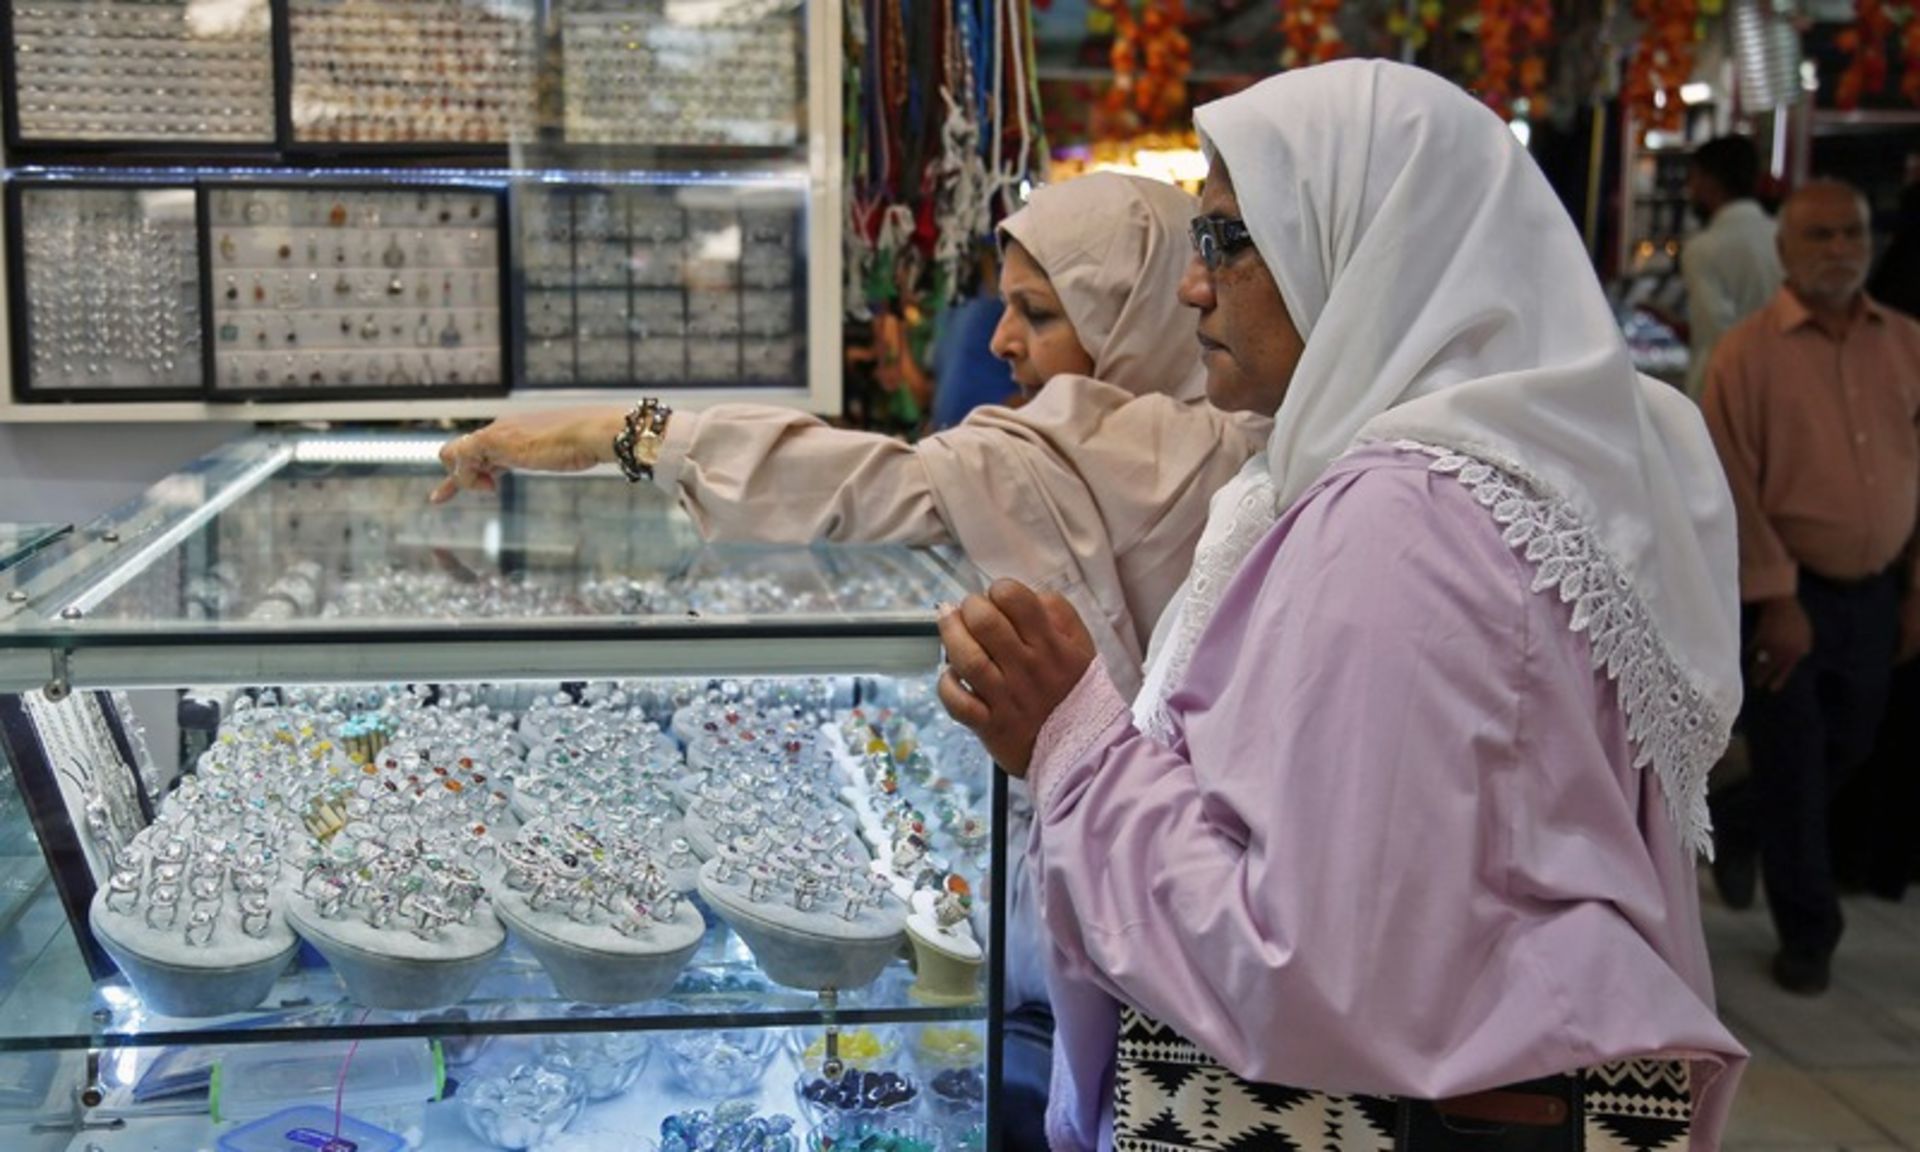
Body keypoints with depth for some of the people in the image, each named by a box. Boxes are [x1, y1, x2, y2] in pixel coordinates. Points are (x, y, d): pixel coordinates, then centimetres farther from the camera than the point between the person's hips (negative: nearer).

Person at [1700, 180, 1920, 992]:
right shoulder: (1748, 352, -9)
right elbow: (1734, 488, -12)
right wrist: (1776, 601, -13)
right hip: (1785, 595, -5)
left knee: (1847, 749, 18)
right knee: (1793, 765, 4)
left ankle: (1740, 826, 46)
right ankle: (1807, 934, 21)